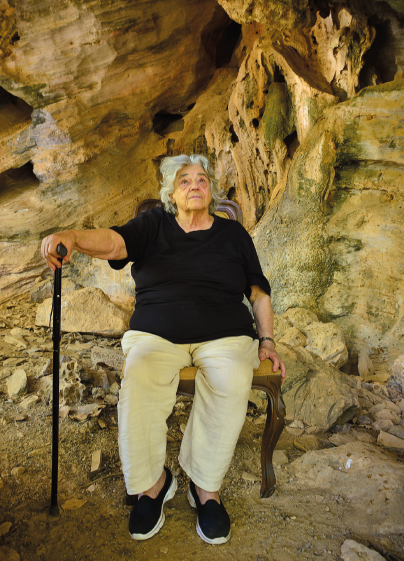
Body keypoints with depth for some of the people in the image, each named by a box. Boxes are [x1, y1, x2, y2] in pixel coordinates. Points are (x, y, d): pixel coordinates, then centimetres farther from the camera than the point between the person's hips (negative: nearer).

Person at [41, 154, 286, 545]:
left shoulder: (233, 234, 17)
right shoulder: (154, 225, 13)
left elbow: (259, 292, 18)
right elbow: (113, 241, -7)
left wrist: (267, 340, 7)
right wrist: (73, 237, -29)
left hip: (224, 335, 1)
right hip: (157, 333, 0)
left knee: (231, 385, -31)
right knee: (137, 383, -30)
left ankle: (206, 487, -9)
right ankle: (151, 483, -6)